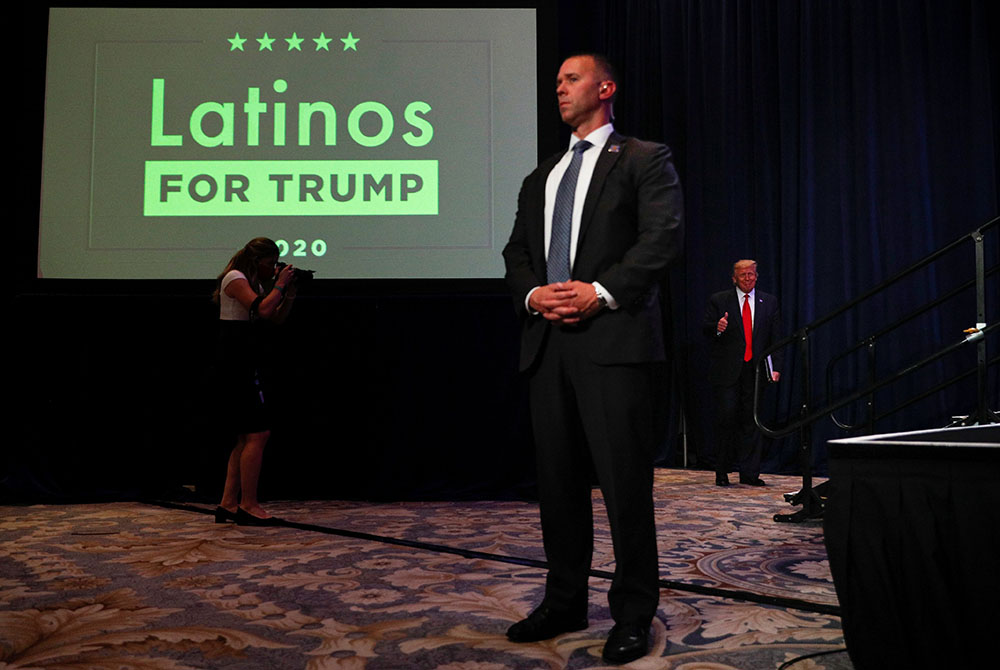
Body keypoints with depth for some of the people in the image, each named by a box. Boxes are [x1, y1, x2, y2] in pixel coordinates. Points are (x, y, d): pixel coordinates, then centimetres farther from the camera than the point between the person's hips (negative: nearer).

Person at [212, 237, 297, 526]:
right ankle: (248, 505, -3)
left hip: (243, 363, 10)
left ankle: (228, 503, 14)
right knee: (258, 433, -10)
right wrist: (280, 284, -12)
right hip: (235, 362, -10)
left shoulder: (254, 283, 19)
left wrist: (290, 293, 3)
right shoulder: (235, 278, -10)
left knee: (248, 436, 10)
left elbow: (277, 318, 17)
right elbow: (263, 309, -24)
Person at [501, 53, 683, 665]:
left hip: (615, 339, -6)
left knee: (625, 481, -4)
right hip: (548, 342, 6)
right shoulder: (541, 178, 24)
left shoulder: (645, 159, 7)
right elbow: (517, 250, 18)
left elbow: (663, 237, -6)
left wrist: (601, 292, -15)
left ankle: (634, 615, 9)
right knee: (558, 479, 9)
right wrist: (533, 293, -2)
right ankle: (565, 603, 22)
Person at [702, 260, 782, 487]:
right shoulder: (718, 300, 4)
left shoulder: (769, 302, 12)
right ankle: (722, 472, 7)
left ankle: (749, 473, 11)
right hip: (727, 371, -2)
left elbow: (776, 338, 10)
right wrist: (717, 327, -22)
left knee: (751, 420, 4)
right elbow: (705, 328, 1)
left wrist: (776, 367, 0)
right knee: (727, 419, -6)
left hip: (755, 369, 3)